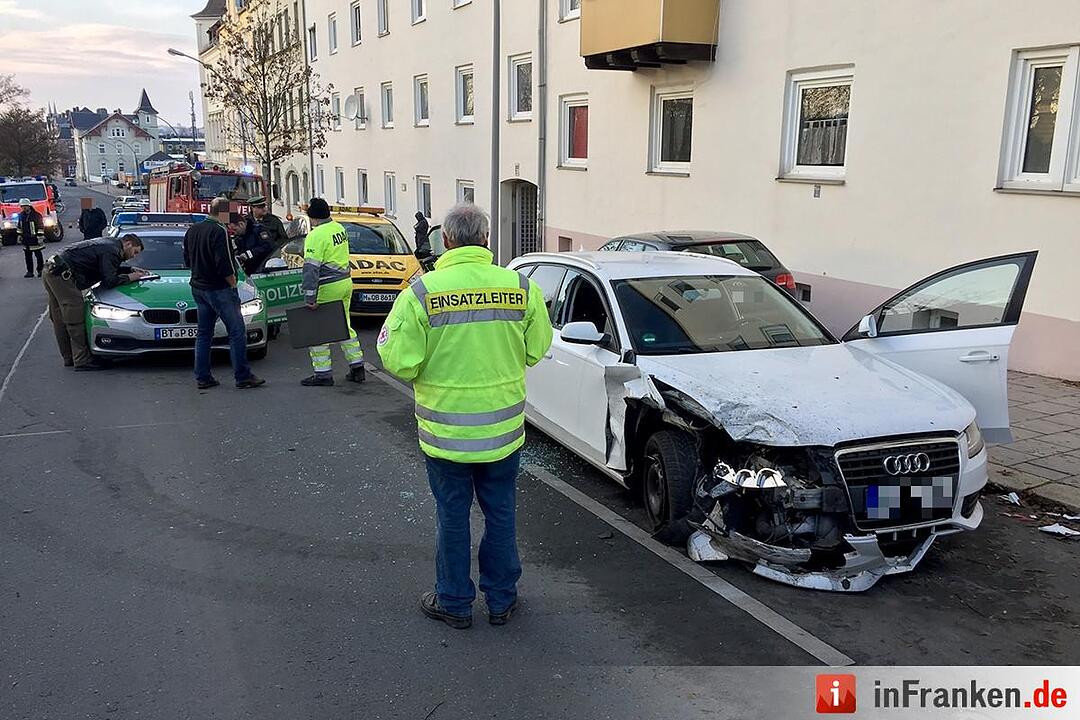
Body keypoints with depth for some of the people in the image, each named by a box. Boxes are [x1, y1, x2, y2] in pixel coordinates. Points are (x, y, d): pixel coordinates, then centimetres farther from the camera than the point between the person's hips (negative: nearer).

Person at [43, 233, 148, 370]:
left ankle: (69, 358, 23)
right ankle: (82, 360, -6)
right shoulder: (111, 250, -12)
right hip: (61, 275, -11)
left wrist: (131, 269, 23)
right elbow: (109, 281, -17)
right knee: (75, 318, -8)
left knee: (60, 319, 15)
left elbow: (108, 270, 32)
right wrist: (129, 277, -4)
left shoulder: (110, 243, 18)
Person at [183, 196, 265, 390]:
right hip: (219, 289, -9)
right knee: (237, 332, -2)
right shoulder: (219, 232, -17)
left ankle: (202, 377, 14)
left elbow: (187, 260, 18)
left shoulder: (192, 230, 10)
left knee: (203, 333, 13)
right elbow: (224, 264, -21)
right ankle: (243, 376, -2)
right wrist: (233, 282, -9)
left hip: (198, 287, 9)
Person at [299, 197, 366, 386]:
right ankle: (357, 367, 19)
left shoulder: (316, 236, -16)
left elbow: (311, 268, -20)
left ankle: (323, 374, 4)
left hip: (328, 289, -8)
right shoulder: (339, 228, 9)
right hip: (345, 283, 8)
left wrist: (310, 297, -20)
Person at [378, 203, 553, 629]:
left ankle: (454, 603, 28)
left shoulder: (421, 293, -16)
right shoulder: (522, 287, -8)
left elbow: (399, 362, -14)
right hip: (504, 429, 2)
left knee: (452, 517, 14)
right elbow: (536, 351, 1)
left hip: (445, 430, -2)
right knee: (500, 514, 17)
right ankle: (501, 600, 31)